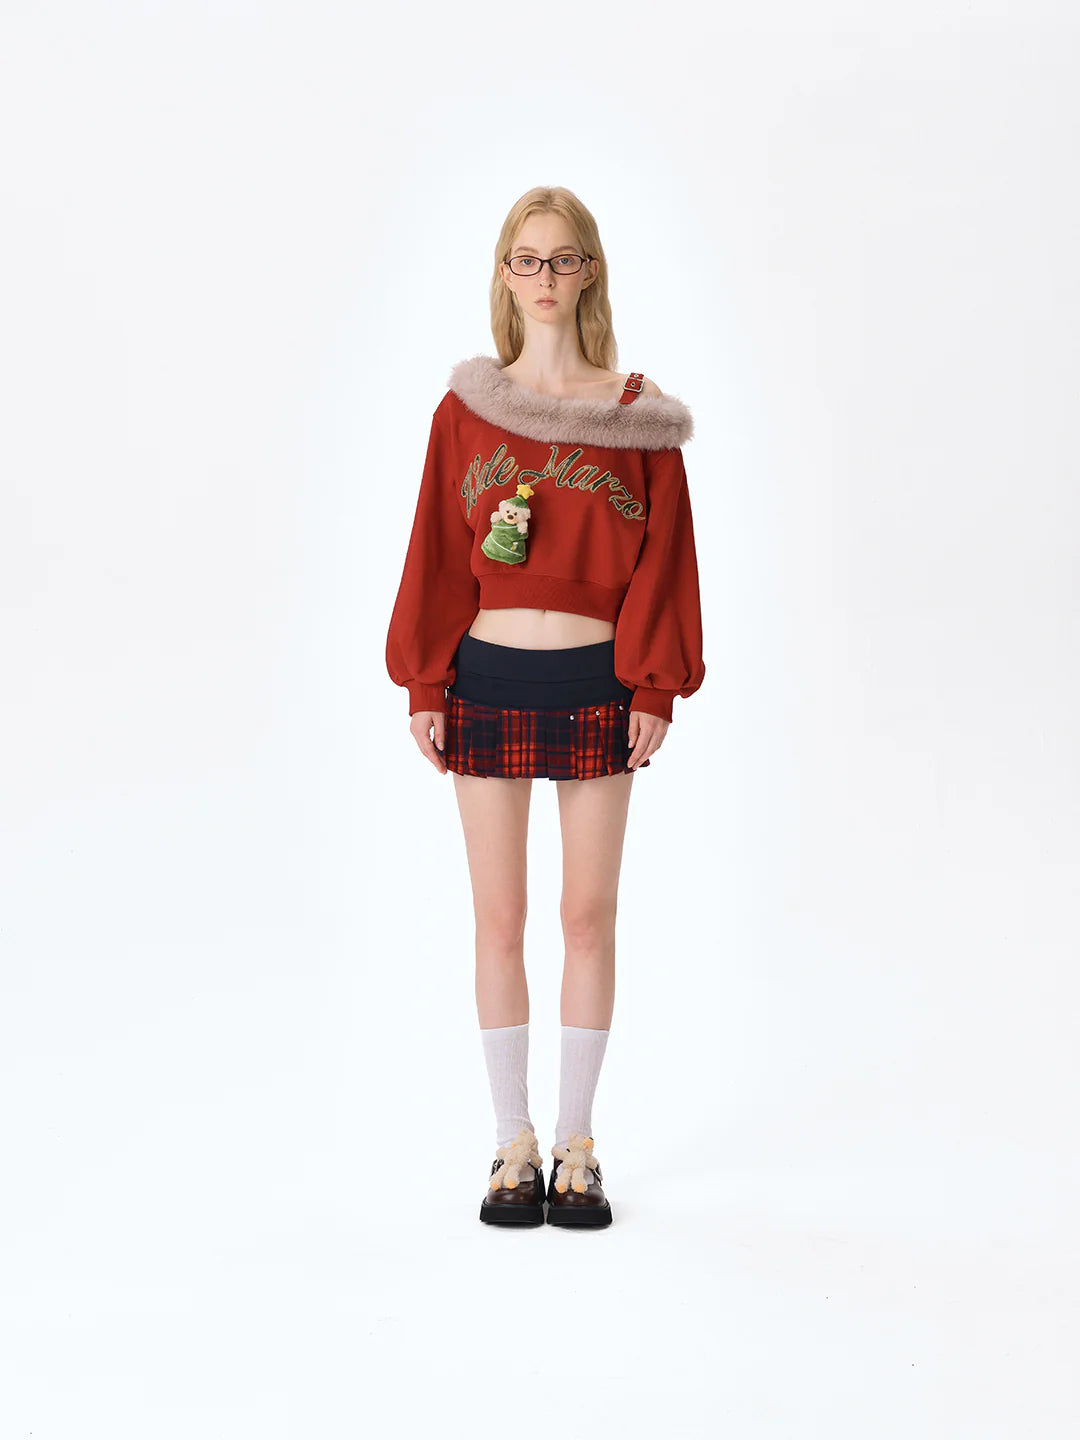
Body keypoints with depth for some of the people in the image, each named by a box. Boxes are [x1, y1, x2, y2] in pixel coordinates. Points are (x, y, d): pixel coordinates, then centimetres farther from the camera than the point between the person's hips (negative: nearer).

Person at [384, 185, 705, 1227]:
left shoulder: (637, 414, 1)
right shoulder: (465, 410, 3)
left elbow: (662, 556, 1)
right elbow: (435, 556, 4)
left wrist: (656, 688, -5)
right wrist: (424, 687, -1)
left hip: (595, 683, 0)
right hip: (487, 681, 1)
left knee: (589, 915, 5)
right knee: (498, 919, 5)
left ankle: (578, 1142, 17)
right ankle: (514, 1143, 16)